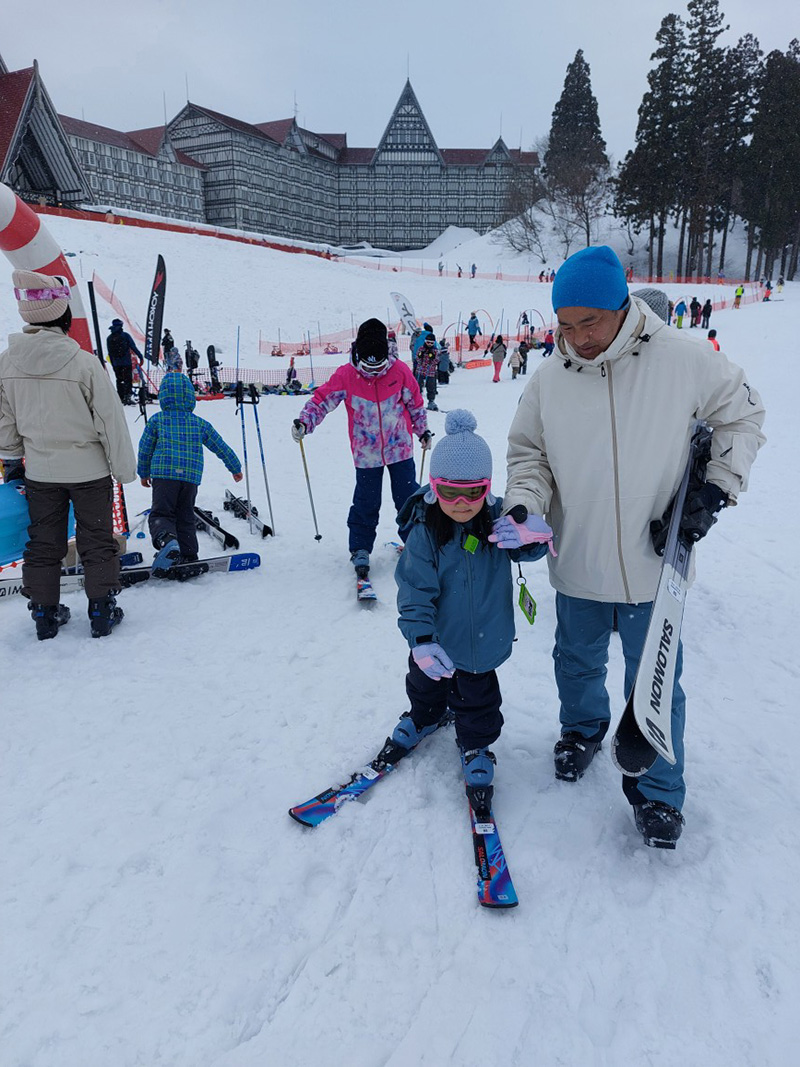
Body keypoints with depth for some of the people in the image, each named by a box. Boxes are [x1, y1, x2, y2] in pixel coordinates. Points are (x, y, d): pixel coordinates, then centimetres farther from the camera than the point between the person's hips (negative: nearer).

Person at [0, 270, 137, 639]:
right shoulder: (84, 363, -20)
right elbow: (111, 421, -15)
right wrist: (125, 468, -3)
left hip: (38, 472, 4)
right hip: (88, 470, -3)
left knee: (42, 543, 17)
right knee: (96, 542, 11)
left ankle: (44, 613, 26)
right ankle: (102, 611, 18)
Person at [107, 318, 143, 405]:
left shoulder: (109, 338, 9)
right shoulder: (125, 335, -4)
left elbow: (110, 353, 11)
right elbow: (133, 347, -8)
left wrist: (113, 365, 16)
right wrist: (140, 356, -1)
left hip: (116, 364, 4)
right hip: (126, 362, -4)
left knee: (119, 381, 10)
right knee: (128, 379, -3)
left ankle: (121, 398, 9)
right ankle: (127, 396, -13)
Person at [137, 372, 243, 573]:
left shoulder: (157, 420, 8)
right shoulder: (200, 424, 13)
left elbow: (144, 449, 13)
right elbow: (221, 447, 19)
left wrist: (144, 473, 28)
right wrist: (236, 469, 32)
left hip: (164, 473, -3)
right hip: (192, 476, 3)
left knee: (161, 513, -4)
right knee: (186, 517, 14)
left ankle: (166, 539, -34)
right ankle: (188, 555, 13)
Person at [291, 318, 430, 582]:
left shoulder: (400, 371, -6)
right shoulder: (346, 375, -10)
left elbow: (415, 402, 7)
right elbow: (322, 399, -7)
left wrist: (422, 430, 16)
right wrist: (304, 422, -23)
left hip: (400, 448, 1)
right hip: (366, 453, -1)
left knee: (408, 497, 8)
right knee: (366, 503, 3)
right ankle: (360, 550, 18)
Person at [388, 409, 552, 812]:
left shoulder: (498, 520, -14)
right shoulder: (425, 531, -22)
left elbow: (529, 550, -10)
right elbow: (415, 590, -21)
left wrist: (535, 534, -36)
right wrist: (421, 639, -29)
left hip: (483, 638, 0)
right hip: (436, 639, 0)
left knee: (478, 699, 16)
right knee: (426, 684, 26)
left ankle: (476, 748, 41)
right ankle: (422, 718, 57)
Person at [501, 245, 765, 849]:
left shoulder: (683, 362, -11)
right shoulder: (549, 381, -6)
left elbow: (742, 415, 3)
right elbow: (529, 454, 6)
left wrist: (717, 489, -6)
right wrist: (522, 505, -13)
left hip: (653, 566, -2)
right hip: (578, 566, 2)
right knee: (578, 664, 22)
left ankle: (658, 790, 33)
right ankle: (583, 730, 53)